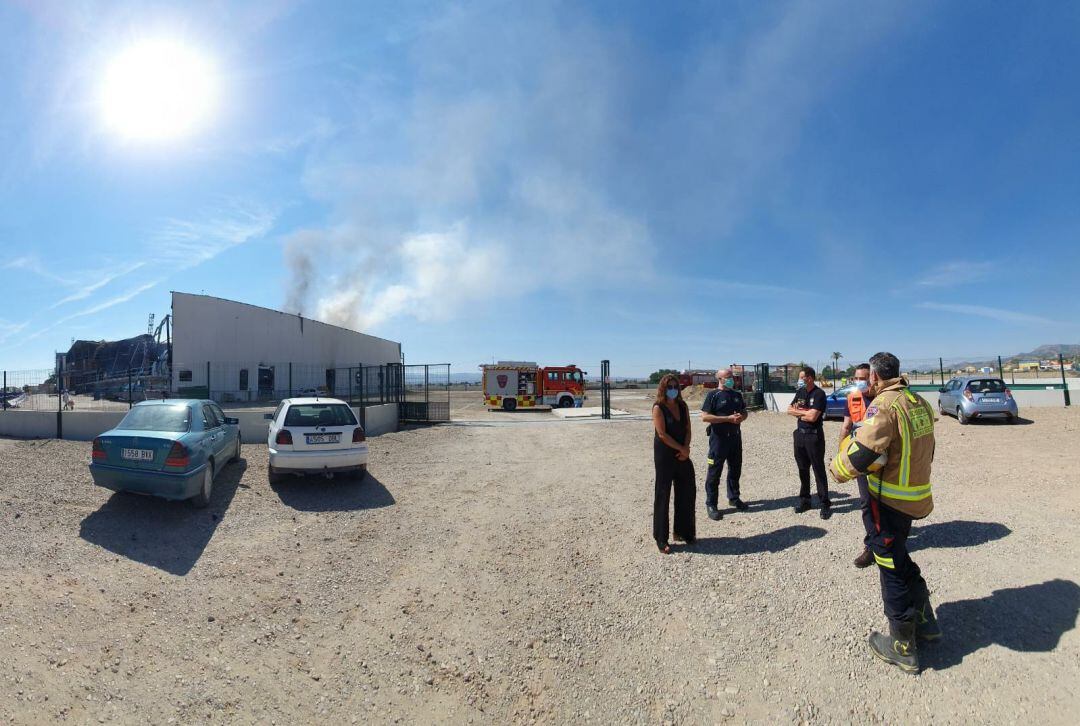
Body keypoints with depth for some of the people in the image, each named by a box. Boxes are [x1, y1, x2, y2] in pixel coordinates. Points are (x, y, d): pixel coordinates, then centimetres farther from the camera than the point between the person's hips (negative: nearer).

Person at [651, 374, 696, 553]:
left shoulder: (683, 406, 8)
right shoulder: (658, 408, -10)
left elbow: (688, 429, 5)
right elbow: (662, 434, -16)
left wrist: (686, 448, -11)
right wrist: (681, 448, -15)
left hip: (682, 455, 6)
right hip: (664, 456, -6)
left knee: (686, 493, 12)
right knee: (663, 495, 1)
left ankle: (683, 531, 30)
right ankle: (661, 538, 12)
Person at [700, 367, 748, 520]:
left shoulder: (737, 395, 10)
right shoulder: (713, 395, -10)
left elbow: (744, 412, 20)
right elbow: (705, 417, -17)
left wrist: (741, 417, -5)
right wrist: (728, 418, -20)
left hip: (735, 437, 7)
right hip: (719, 438, -7)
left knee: (735, 469, 18)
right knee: (714, 472, -1)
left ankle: (734, 498, 36)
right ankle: (711, 505, 8)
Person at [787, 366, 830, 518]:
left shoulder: (819, 394, -12)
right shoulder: (800, 392, 10)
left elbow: (812, 417, -19)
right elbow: (789, 410, 8)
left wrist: (798, 411, -2)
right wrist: (805, 411, -8)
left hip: (814, 436, -7)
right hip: (799, 434, 7)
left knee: (819, 470, -1)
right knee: (802, 469, 13)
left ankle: (825, 503, 5)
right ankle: (804, 499, 23)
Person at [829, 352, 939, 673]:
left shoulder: (884, 404, -21)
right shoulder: (920, 403, 5)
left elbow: (862, 454, -28)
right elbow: (925, 451, 15)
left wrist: (837, 469, -11)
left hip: (891, 501, -8)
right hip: (917, 496, 8)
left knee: (892, 569, 7)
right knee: (899, 558, 27)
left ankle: (902, 647, 22)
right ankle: (924, 620, 41)